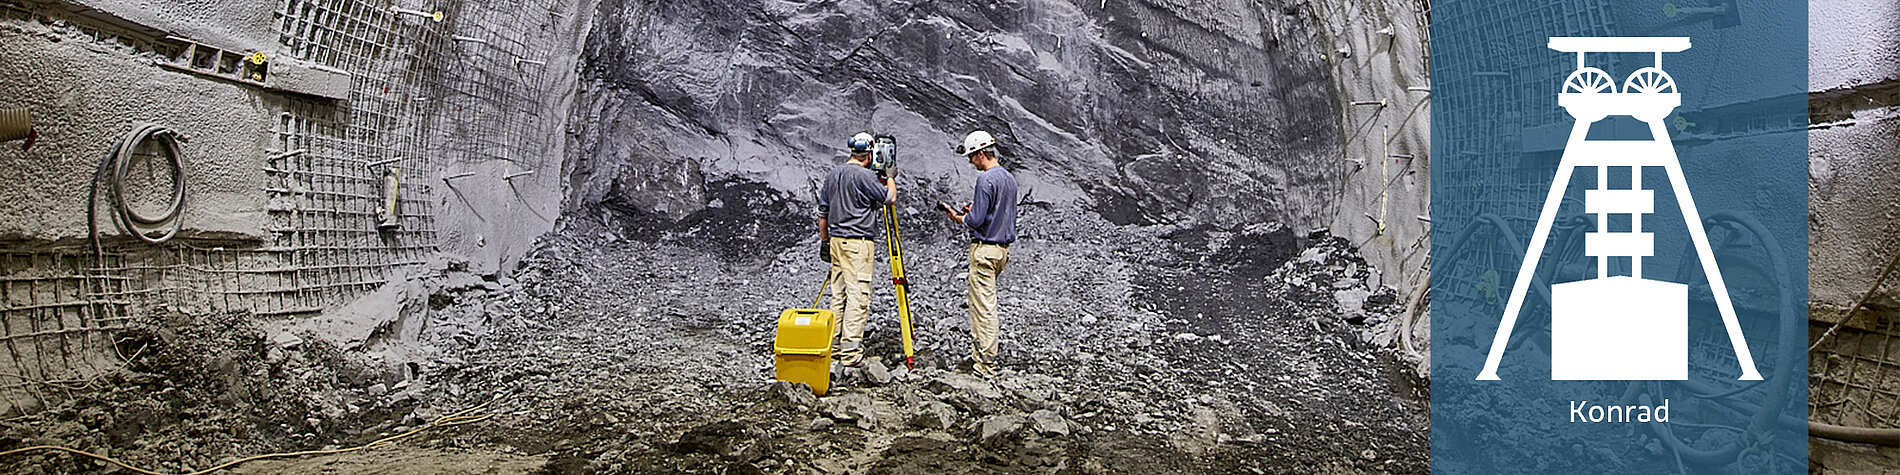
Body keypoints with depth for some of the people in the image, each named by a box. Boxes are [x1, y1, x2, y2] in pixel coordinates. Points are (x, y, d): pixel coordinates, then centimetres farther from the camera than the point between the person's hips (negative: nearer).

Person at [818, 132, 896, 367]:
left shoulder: (832, 175, 11)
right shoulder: (865, 176, -13)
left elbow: (822, 212, 15)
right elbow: (890, 198, -5)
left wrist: (825, 241, 22)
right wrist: (890, 177, 12)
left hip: (836, 240, 8)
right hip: (857, 242, -8)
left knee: (838, 295, 12)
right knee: (858, 295, -8)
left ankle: (835, 345, 17)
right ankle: (850, 353, -11)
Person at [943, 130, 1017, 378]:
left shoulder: (986, 180, -18)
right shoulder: (1010, 178, 11)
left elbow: (976, 220, -20)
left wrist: (958, 218, -1)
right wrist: (974, 209, 16)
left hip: (985, 249, -9)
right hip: (1003, 247, 9)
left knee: (983, 306, -5)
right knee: (984, 301, 17)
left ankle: (986, 365, -2)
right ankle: (978, 352, 22)